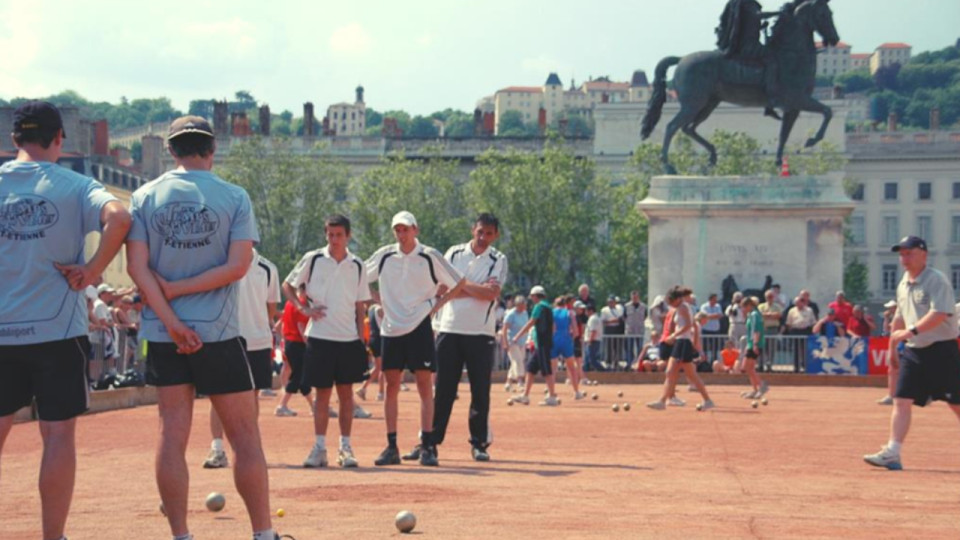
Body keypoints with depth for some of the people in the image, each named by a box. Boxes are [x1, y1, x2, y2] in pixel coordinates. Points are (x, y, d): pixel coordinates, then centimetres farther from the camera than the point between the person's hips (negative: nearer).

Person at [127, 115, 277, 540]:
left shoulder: (145, 197, 3)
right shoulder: (234, 197, -1)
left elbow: (137, 266, -6)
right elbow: (238, 266, -11)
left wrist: (171, 321, -8)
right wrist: (176, 291, -7)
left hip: (162, 333, 2)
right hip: (217, 332, -2)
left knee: (173, 434, 5)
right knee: (244, 436, 4)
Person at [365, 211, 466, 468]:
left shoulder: (429, 256, -1)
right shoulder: (384, 255, 6)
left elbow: (459, 283, 5)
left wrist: (436, 304, -1)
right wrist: (379, 301, 7)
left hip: (420, 327, -3)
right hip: (391, 328, 3)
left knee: (425, 385, -4)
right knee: (391, 386, 3)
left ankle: (427, 446, -3)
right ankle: (391, 448, 7)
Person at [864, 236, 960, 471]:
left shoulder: (936, 280, -13)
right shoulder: (903, 285, 12)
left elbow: (940, 313, -26)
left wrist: (911, 331, -32)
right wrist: (892, 345, 23)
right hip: (913, 351, 7)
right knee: (901, 401, -3)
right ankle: (892, 453, -7)